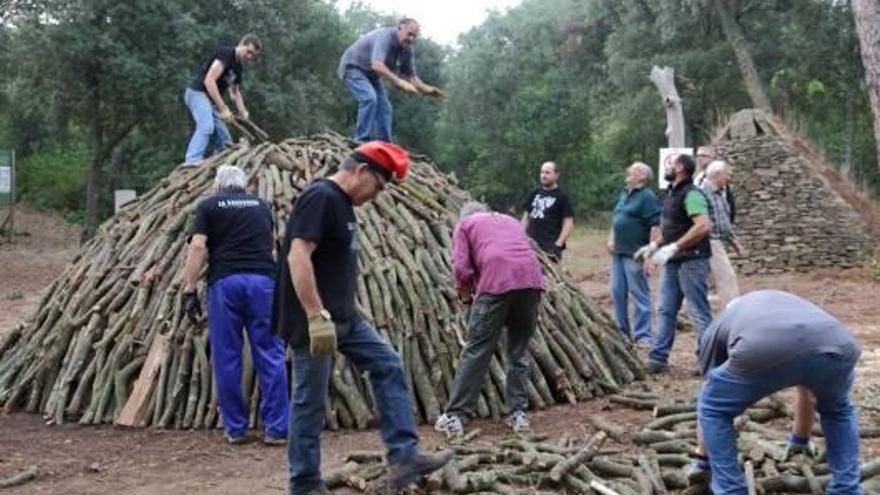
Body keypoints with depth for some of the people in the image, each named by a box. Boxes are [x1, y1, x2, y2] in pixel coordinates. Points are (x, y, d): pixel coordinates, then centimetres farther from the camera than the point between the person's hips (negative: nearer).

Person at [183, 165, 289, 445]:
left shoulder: (209, 206, 13)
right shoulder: (261, 205, 23)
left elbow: (197, 247, -1)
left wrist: (190, 290, -1)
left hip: (225, 281, -2)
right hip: (263, 279, 2)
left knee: (226, 358, 7)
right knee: (270, 355, 4)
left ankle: (235, 429, 13)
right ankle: (276, 429, 4)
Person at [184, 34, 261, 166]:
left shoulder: (239, 68, 13)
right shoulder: (226, 54, -16)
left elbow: (235, 92, 25)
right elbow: (209, 80, -25)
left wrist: (244, 113, 8)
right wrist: (223, 109, -27)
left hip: (210, 99, 10)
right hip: (197, 92, -10)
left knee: (224, 138, 6)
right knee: (206, 126, -31)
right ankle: (192, 160, -43)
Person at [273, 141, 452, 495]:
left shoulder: (343, 203, 14)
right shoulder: (320, 197, -17)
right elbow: (298, 256, -26)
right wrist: (317, 317, -30)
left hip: (345, 318, 10)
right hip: (315, 323, -10)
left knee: (389, 367, 6)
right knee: (310, 402, 0)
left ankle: (404, 457, 7)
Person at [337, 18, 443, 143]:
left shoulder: (407, 50, -5)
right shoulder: (385, 37, -31)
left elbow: (411, 75, 0)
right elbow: (376, 65, -45)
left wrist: (426, 89, -19)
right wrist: (399, 82, -51)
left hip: (371, 75, 9)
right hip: (353, 67, -9)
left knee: (385, 108, 3)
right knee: (369, 98, -28)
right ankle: (361, 141, -26)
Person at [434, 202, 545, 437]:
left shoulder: (464, 224, 21)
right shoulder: (512, 221, 36)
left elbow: (461, 267, 6)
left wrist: (465, 293, 24)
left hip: (497, 281, -4)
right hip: (531, 279, 4)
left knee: (476, 351, -1)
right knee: (519, 351, 15)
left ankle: (454, 416, 1)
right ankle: (518, 413, 15)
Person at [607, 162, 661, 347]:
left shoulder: (647, 197, -11)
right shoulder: (624, 193, 15)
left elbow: (656, 226, -16)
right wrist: (611, 240, 13)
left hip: (635, 254, -9)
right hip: (618, 252, 9)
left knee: (640, 294, -2)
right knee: (617, 292, 13)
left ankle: (642, 335, 4)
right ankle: (622, 330, 24)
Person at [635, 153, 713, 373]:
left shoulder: (691, 194, -16)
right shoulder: (672, 194, 15)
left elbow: (704, 225, -29)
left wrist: (673, 247, -29)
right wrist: (653, 246, 16)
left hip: (691, 261, -10)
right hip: (672, 262, 10)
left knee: (700, 312, -3)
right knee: (665, 311, 11)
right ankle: (658, 358, 16)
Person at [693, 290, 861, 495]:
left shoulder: (718, 326, 38)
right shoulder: (791, 303, 46)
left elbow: (709, 404, 41)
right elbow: (807, 392, 55)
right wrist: (801, 439, 68)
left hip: (764, 352, -3)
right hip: (835, 348, 4)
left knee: (714, 408, 26)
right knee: (837, 410, 38)